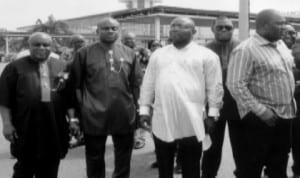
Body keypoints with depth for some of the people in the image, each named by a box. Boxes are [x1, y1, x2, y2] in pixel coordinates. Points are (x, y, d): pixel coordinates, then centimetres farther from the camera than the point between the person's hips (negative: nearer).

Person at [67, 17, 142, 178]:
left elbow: (137, 83, 9)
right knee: (94, 158, 10)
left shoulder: (129, 54, 7)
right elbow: (73, 85, 0)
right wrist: (73, 115, -4)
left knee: (124, 158, 14)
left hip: (124, 115, 2)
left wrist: (140, 109, 3)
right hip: (94, 116, -2)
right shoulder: (84, 53, 0)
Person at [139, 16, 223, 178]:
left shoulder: (206, 55, 2)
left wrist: (212, 114, -3)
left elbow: (214, 87, 1)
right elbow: (148, 84, 13)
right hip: (162, 122, 3)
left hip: (191, 123, -3)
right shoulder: (158, 54, 13)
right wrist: (144, 110, 8)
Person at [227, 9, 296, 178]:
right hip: (261, 117, -7)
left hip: (285, 114, 7)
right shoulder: (246, 49, -15)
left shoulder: (281, 45, 10)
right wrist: (261, 110, -21)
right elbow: (236, 85, -20)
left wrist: (291, 103, 12)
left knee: (279, 164, 18)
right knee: (255, 163, 6)